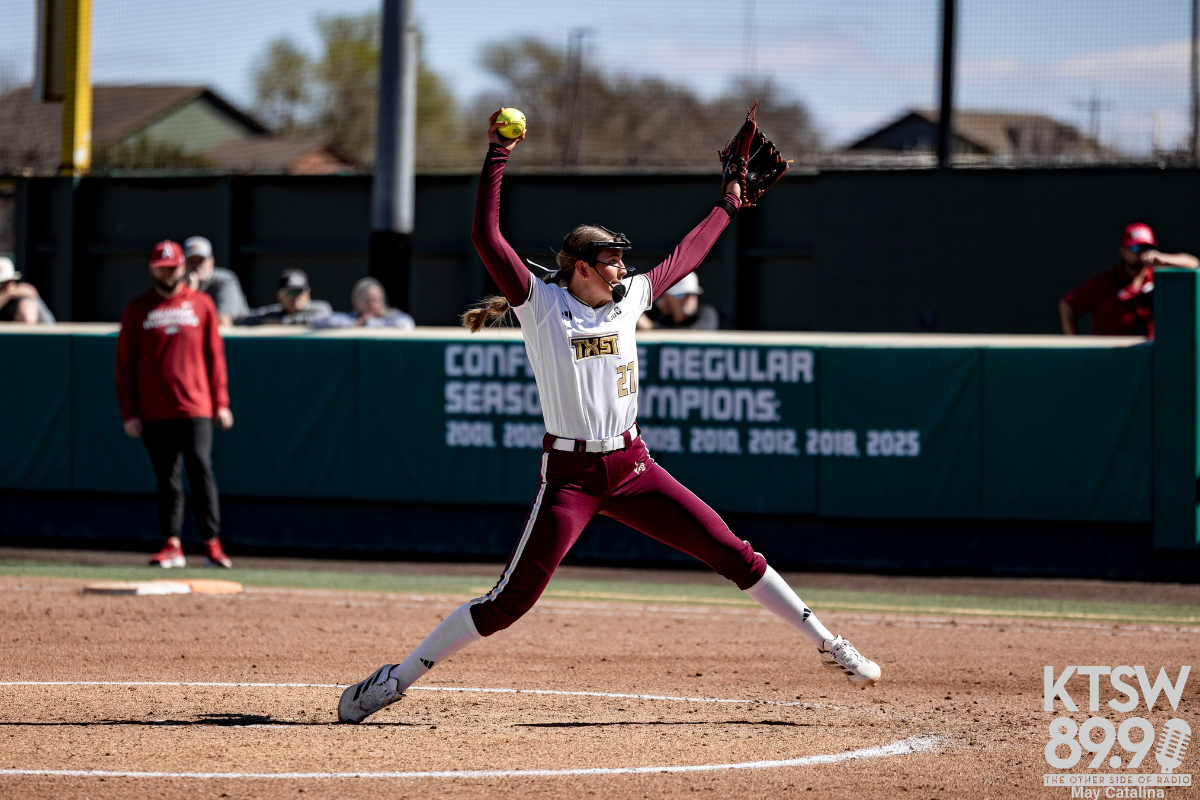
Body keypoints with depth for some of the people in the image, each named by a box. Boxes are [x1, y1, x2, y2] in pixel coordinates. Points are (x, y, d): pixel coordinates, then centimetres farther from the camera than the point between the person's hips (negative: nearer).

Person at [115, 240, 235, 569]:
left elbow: (215, 355, 8)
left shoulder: (201, 304, 7)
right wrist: (129, 412, -1)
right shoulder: (137, 309, 5)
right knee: (167, 479, 4)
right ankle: (171, 545, 8)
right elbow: (124, 365, 5)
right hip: (154, 412, 1)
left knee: (201, 471, -8)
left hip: (195, 407, -1)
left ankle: (212, 543, -6)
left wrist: (221, 403, 2)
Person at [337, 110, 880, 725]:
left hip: (632, 467, 5)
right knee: (511, 600, -8)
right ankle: (398, 678, 2)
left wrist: (725, 206, 33)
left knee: (733, 553, 3)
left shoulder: (627, 300, 9)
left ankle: (826, 645, 13)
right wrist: (498, 157, -17)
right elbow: (486, 237, -15)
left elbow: (685, 258, 25)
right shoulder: (540, 303, -5)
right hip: (569, 474, -5)